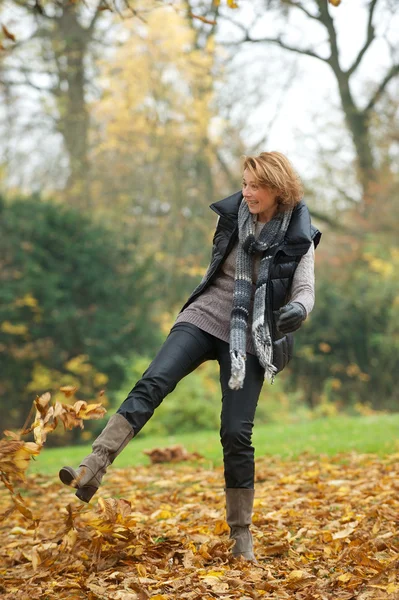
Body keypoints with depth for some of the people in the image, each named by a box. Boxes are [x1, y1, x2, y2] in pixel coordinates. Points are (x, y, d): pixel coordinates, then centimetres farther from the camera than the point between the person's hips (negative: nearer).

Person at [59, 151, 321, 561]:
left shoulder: (299, 238, -4)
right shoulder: (232, 216, 3)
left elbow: (305, 290, -9)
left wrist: (297, 308, -31)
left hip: (249, 338, -2)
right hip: (205, 317, 2)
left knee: (236, 433, -5)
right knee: (152, 383, -22)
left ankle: (241, 535, 9)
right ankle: (92, 469, -31)